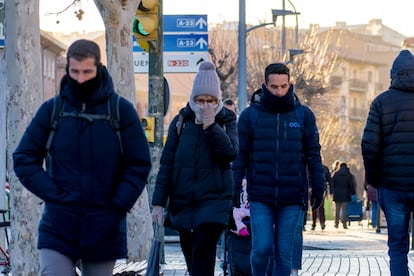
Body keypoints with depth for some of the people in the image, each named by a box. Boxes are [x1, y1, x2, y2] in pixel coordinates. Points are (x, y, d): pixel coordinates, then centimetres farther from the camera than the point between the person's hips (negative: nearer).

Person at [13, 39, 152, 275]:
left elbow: (139, 164, 2)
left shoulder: (121, 110, 1)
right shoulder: (52, 110, 3)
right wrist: (52, 193, -6)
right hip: (58, 227, 0)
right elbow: (24, 159, 5)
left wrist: (119, 203, -7)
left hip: (104, 230, 0)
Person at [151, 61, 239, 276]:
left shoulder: (226, 121, 4)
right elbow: (166, 163, 6)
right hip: (183, 202, 3)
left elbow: (231, 152, -13)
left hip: (215, 200, -3)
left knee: (203, 252, -17)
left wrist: (211, 126, -19)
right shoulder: (181, 121, 7)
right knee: (192, 257, 10)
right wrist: (159, 202, 0)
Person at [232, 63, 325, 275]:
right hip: (260, 196, -1)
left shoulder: (303, 115, 5)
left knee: (284, 253, 1)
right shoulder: (250, 115, 3)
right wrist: (234, 187, -2)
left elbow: (313, 154, 8)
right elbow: (240, 154, 4)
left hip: (292, 197, 1)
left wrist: (318, 187, 2)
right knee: (261, 248, -9)